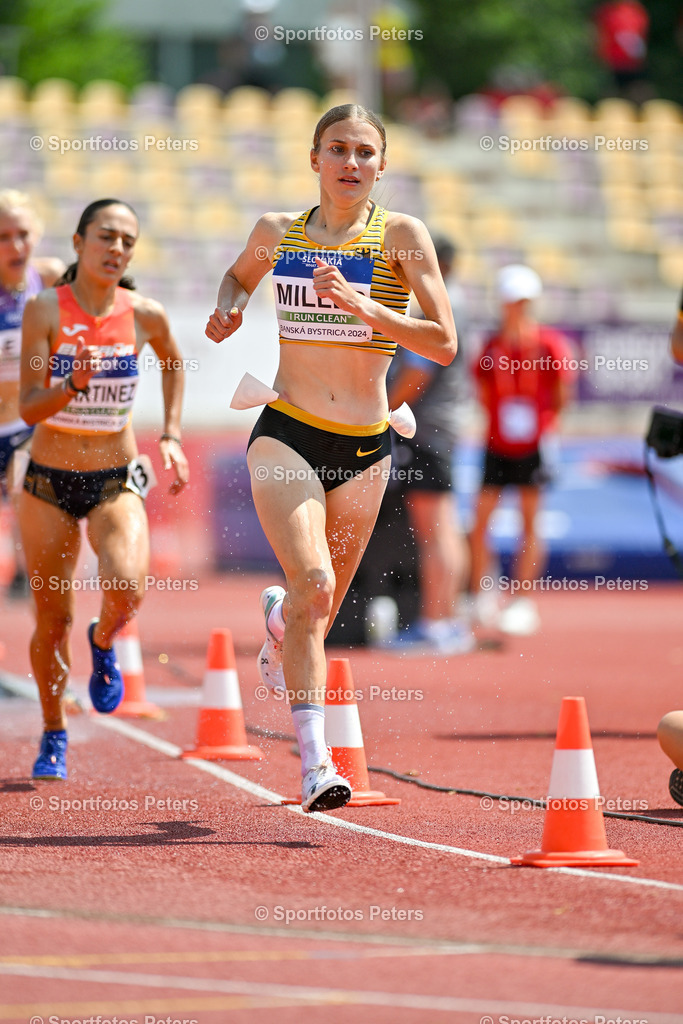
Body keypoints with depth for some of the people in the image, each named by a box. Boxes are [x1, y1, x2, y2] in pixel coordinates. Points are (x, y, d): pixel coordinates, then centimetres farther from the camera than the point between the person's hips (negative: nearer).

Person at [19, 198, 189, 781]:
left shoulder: (145, 316, -7)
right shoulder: (46, 310, -13)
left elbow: (173, 364, 17)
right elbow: (29, 408, -18)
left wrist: (172, 436, 11)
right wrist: (73, 385, -36)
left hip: (117, 480, 0)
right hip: (49, 481, 0)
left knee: (127, 588, -26)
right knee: (52, 620, 6)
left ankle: (104, 644, 10)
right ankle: (54, 735, 30)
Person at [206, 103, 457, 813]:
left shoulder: (401, 236, -4)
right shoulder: (276, 232, 5)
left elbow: (444, 344, -11)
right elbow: (239, 276, 28)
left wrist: (364, 306, -23)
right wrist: (227, 310, 6)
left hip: (364, 447, 1)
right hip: (286, 435, -1)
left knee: (318, 610, 16)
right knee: (313, 583, -22)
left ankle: (279, 618, 55)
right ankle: (314, 763, -24)